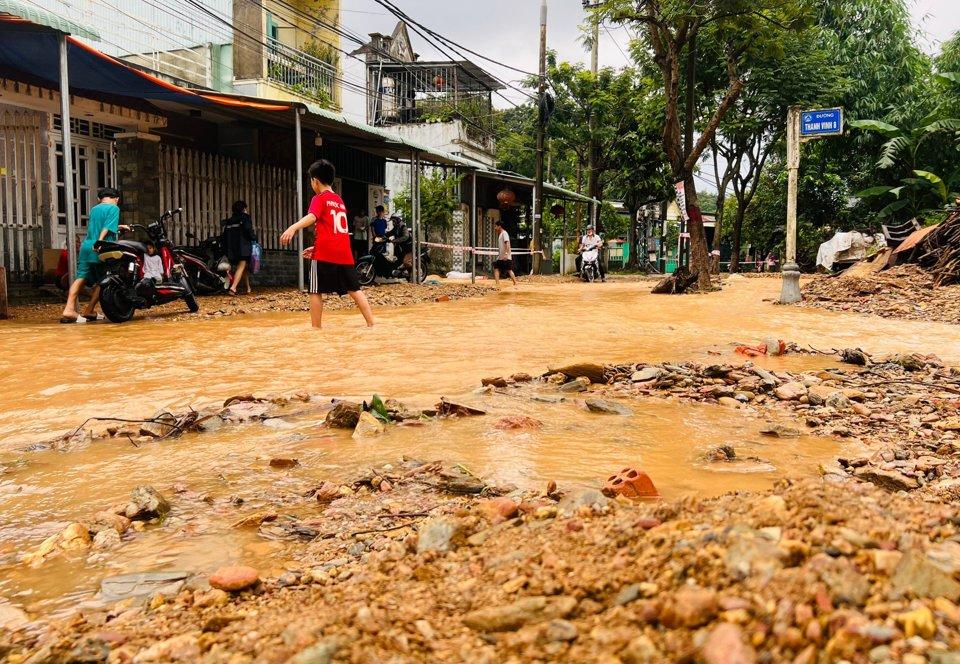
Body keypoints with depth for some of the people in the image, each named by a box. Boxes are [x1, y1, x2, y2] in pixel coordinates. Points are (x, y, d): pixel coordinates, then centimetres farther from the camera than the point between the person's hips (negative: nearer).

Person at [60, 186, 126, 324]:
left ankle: (69, 310, -14)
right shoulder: (114, 208, 1)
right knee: (101, 282, 8)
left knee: (81, 278, -1)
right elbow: (107, 229, -11)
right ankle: (88, 312, 7)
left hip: (86, 247, 5)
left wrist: (118, 227, 41)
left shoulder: (94, 209, 20)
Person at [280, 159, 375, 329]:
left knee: (316, 292, 3)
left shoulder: (319, 199, 0)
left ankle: (316, 328, 3)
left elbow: (312, 217, -23)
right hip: (344, 253, 6)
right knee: (354, 290, 10)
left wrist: (293, 227, -39)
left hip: (324, 253, -6)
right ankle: (371, 324, 8)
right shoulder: (339, 201, 22)